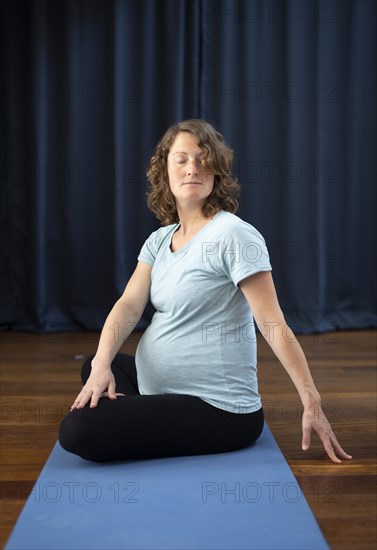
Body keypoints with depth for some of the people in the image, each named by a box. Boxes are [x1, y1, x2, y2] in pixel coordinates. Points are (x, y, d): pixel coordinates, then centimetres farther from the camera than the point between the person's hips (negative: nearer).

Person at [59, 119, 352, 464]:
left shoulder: (233, 235, -16)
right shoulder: (160, 240, 8)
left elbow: (274, 324, -19)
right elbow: (129, 305, -3)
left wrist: (312, 404, -22)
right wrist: (102, 364, -21)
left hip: (216, 409, -9)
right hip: (161, 386, 9)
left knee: (79, 431, -21)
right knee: (90, 367, 31)